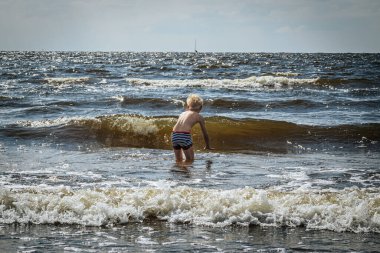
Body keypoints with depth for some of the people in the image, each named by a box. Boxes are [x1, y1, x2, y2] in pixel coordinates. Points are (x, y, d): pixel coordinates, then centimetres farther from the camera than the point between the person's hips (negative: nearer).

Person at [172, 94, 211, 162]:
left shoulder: (183, 113, 28)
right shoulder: (199, 116, 16)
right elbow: (205, 134, 24)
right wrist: (208, 146, 38)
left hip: (174, 134, 5)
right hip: (185, 136, -5)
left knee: (178, 160, 22)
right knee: (190, 160, 9)